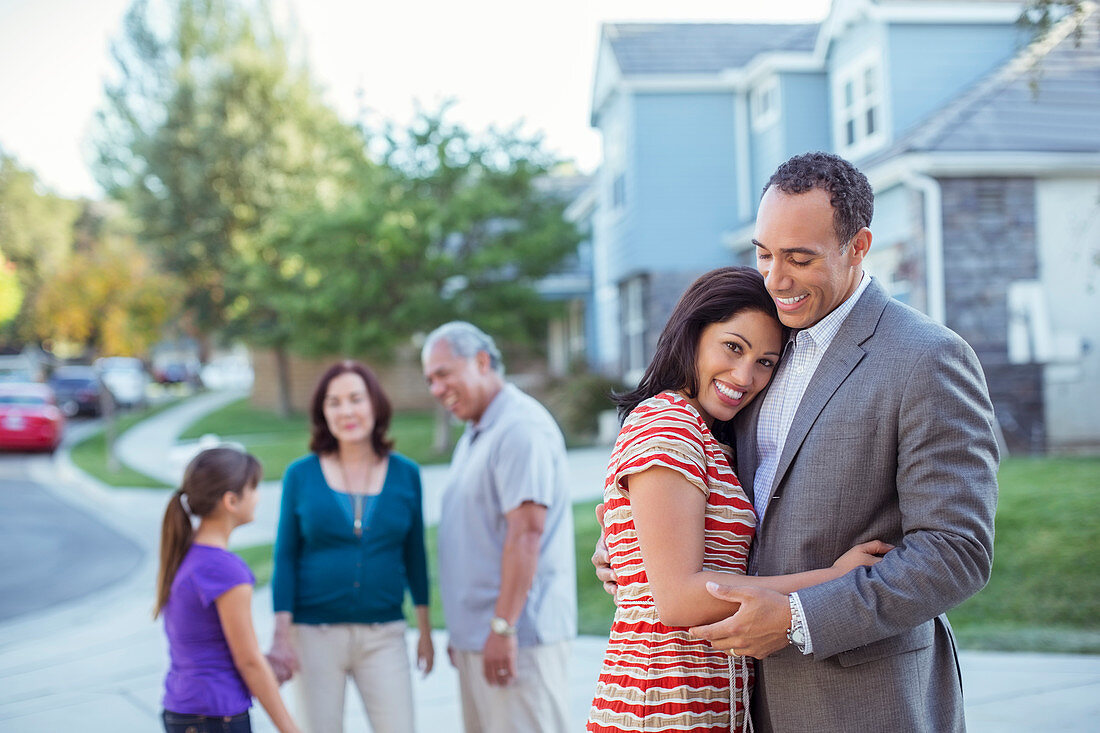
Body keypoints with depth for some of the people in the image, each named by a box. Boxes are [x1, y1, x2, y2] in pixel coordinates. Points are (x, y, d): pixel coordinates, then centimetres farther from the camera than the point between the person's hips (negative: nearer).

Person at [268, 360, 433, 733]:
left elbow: (414, 555, 9)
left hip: (383, 634, 1)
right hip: (315, 634, -1)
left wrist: (425, 630, 8)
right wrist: (282, 635, -5)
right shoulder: (300, 475, -1)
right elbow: (285, 558, 1)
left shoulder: (406, 474, 3)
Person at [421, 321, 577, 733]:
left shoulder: (520, 428, -14)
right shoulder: (474, 435, 18)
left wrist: (503, 627, -23)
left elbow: (526, 532, -22)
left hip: (518, 636, -10)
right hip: (476, 638, 10)